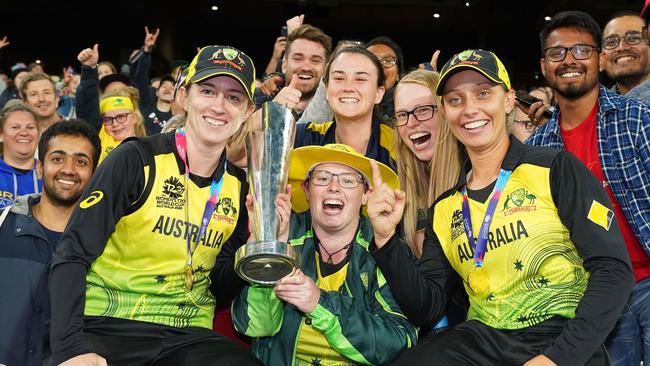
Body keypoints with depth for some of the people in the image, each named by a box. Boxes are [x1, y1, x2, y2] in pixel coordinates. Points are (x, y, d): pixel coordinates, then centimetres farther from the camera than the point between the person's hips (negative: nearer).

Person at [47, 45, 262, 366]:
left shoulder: (239, 187, 7)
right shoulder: (136, 160, -7)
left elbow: (219, 291, 10)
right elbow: (72, 256, -11)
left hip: (188, 336, 4)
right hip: (109, 328, -3)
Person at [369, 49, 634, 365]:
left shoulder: (555, 169, 0)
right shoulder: (443, 209, 12)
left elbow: (614, 269, -8)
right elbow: (426, 309, 7)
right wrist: (386, 238, -7)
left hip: (563, 339, -2)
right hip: (482, 340, 2)